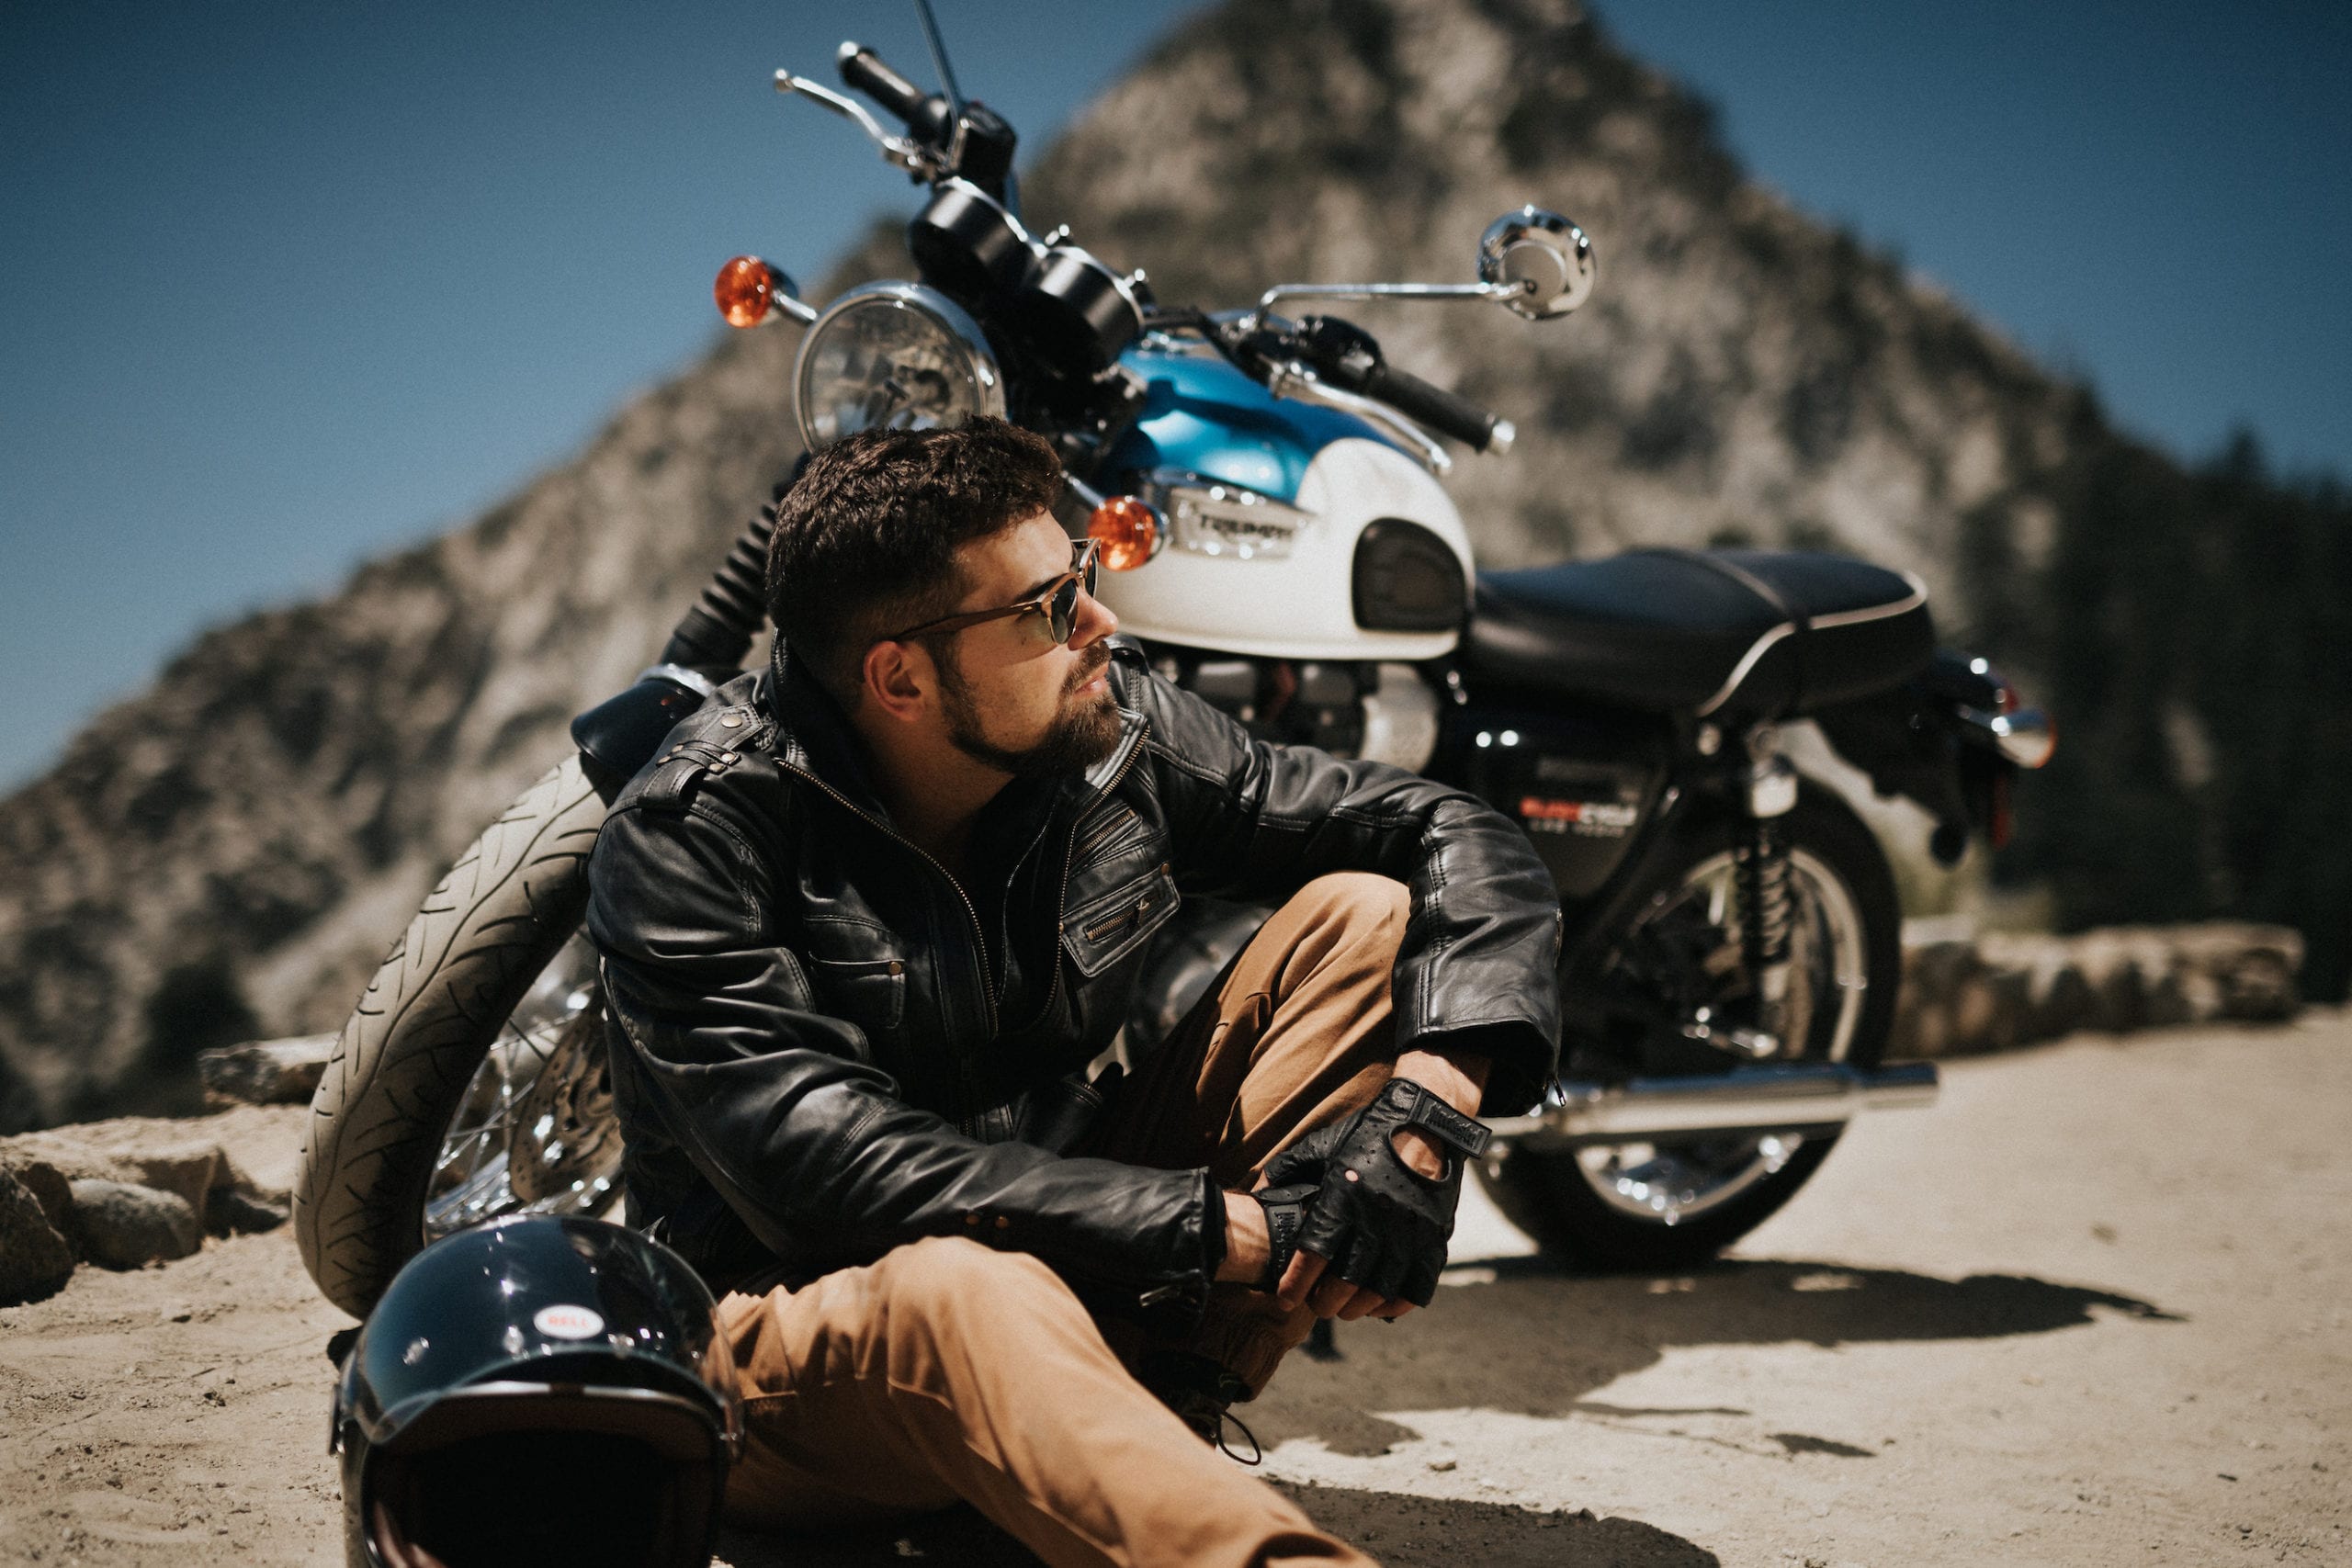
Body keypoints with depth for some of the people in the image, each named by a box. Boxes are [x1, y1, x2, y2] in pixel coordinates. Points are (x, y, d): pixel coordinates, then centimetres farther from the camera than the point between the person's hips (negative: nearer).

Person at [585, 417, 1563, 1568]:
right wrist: (1229, 1228, -29)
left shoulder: (1113, 729, -5)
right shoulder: (690, 835, -17)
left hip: (1080, 1262, 5)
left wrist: (1423, 1111, -21)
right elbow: (831, 1181, -27)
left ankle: (1166, 1401, -20)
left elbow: (1461, 843, -1)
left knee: (1368, 916, -8)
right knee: (962, 1292, -41)